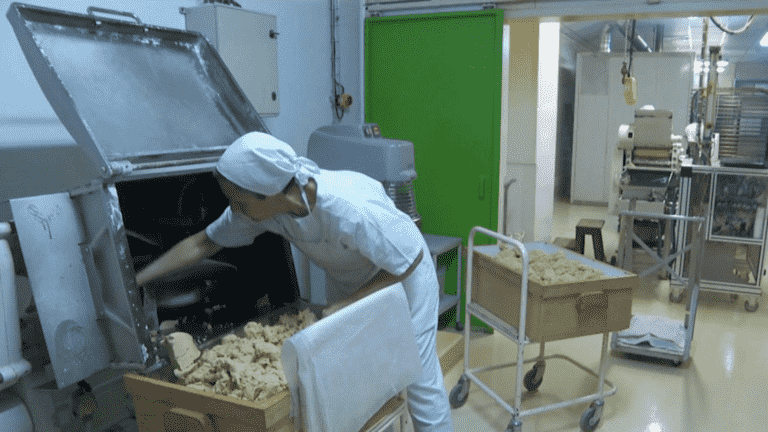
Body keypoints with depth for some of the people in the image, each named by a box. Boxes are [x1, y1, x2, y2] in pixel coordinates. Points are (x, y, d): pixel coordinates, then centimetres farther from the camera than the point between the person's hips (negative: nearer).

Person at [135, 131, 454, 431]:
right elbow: (202, 243, -8)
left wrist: (349, 304, -27)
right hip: (347, 281, 6)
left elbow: (410, 260, -27)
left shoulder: (351, 211, -42)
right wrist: (135, 281, -9)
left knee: (419, 376, 1)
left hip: (402, 277, -5)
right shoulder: (258, 204, -23)